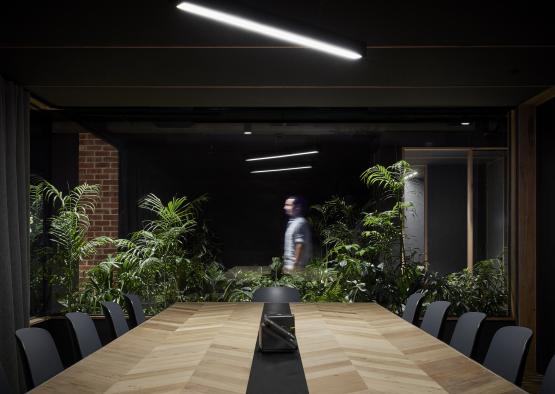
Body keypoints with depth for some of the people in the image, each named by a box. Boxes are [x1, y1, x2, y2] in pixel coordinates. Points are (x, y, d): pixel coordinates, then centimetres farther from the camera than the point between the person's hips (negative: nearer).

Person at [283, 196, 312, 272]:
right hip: (289, 266, 10)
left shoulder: (300, 223, -16)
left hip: (295, 266, -10)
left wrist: (294, 265, -21)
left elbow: (300, 245, -20)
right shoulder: (293, 222, 15)